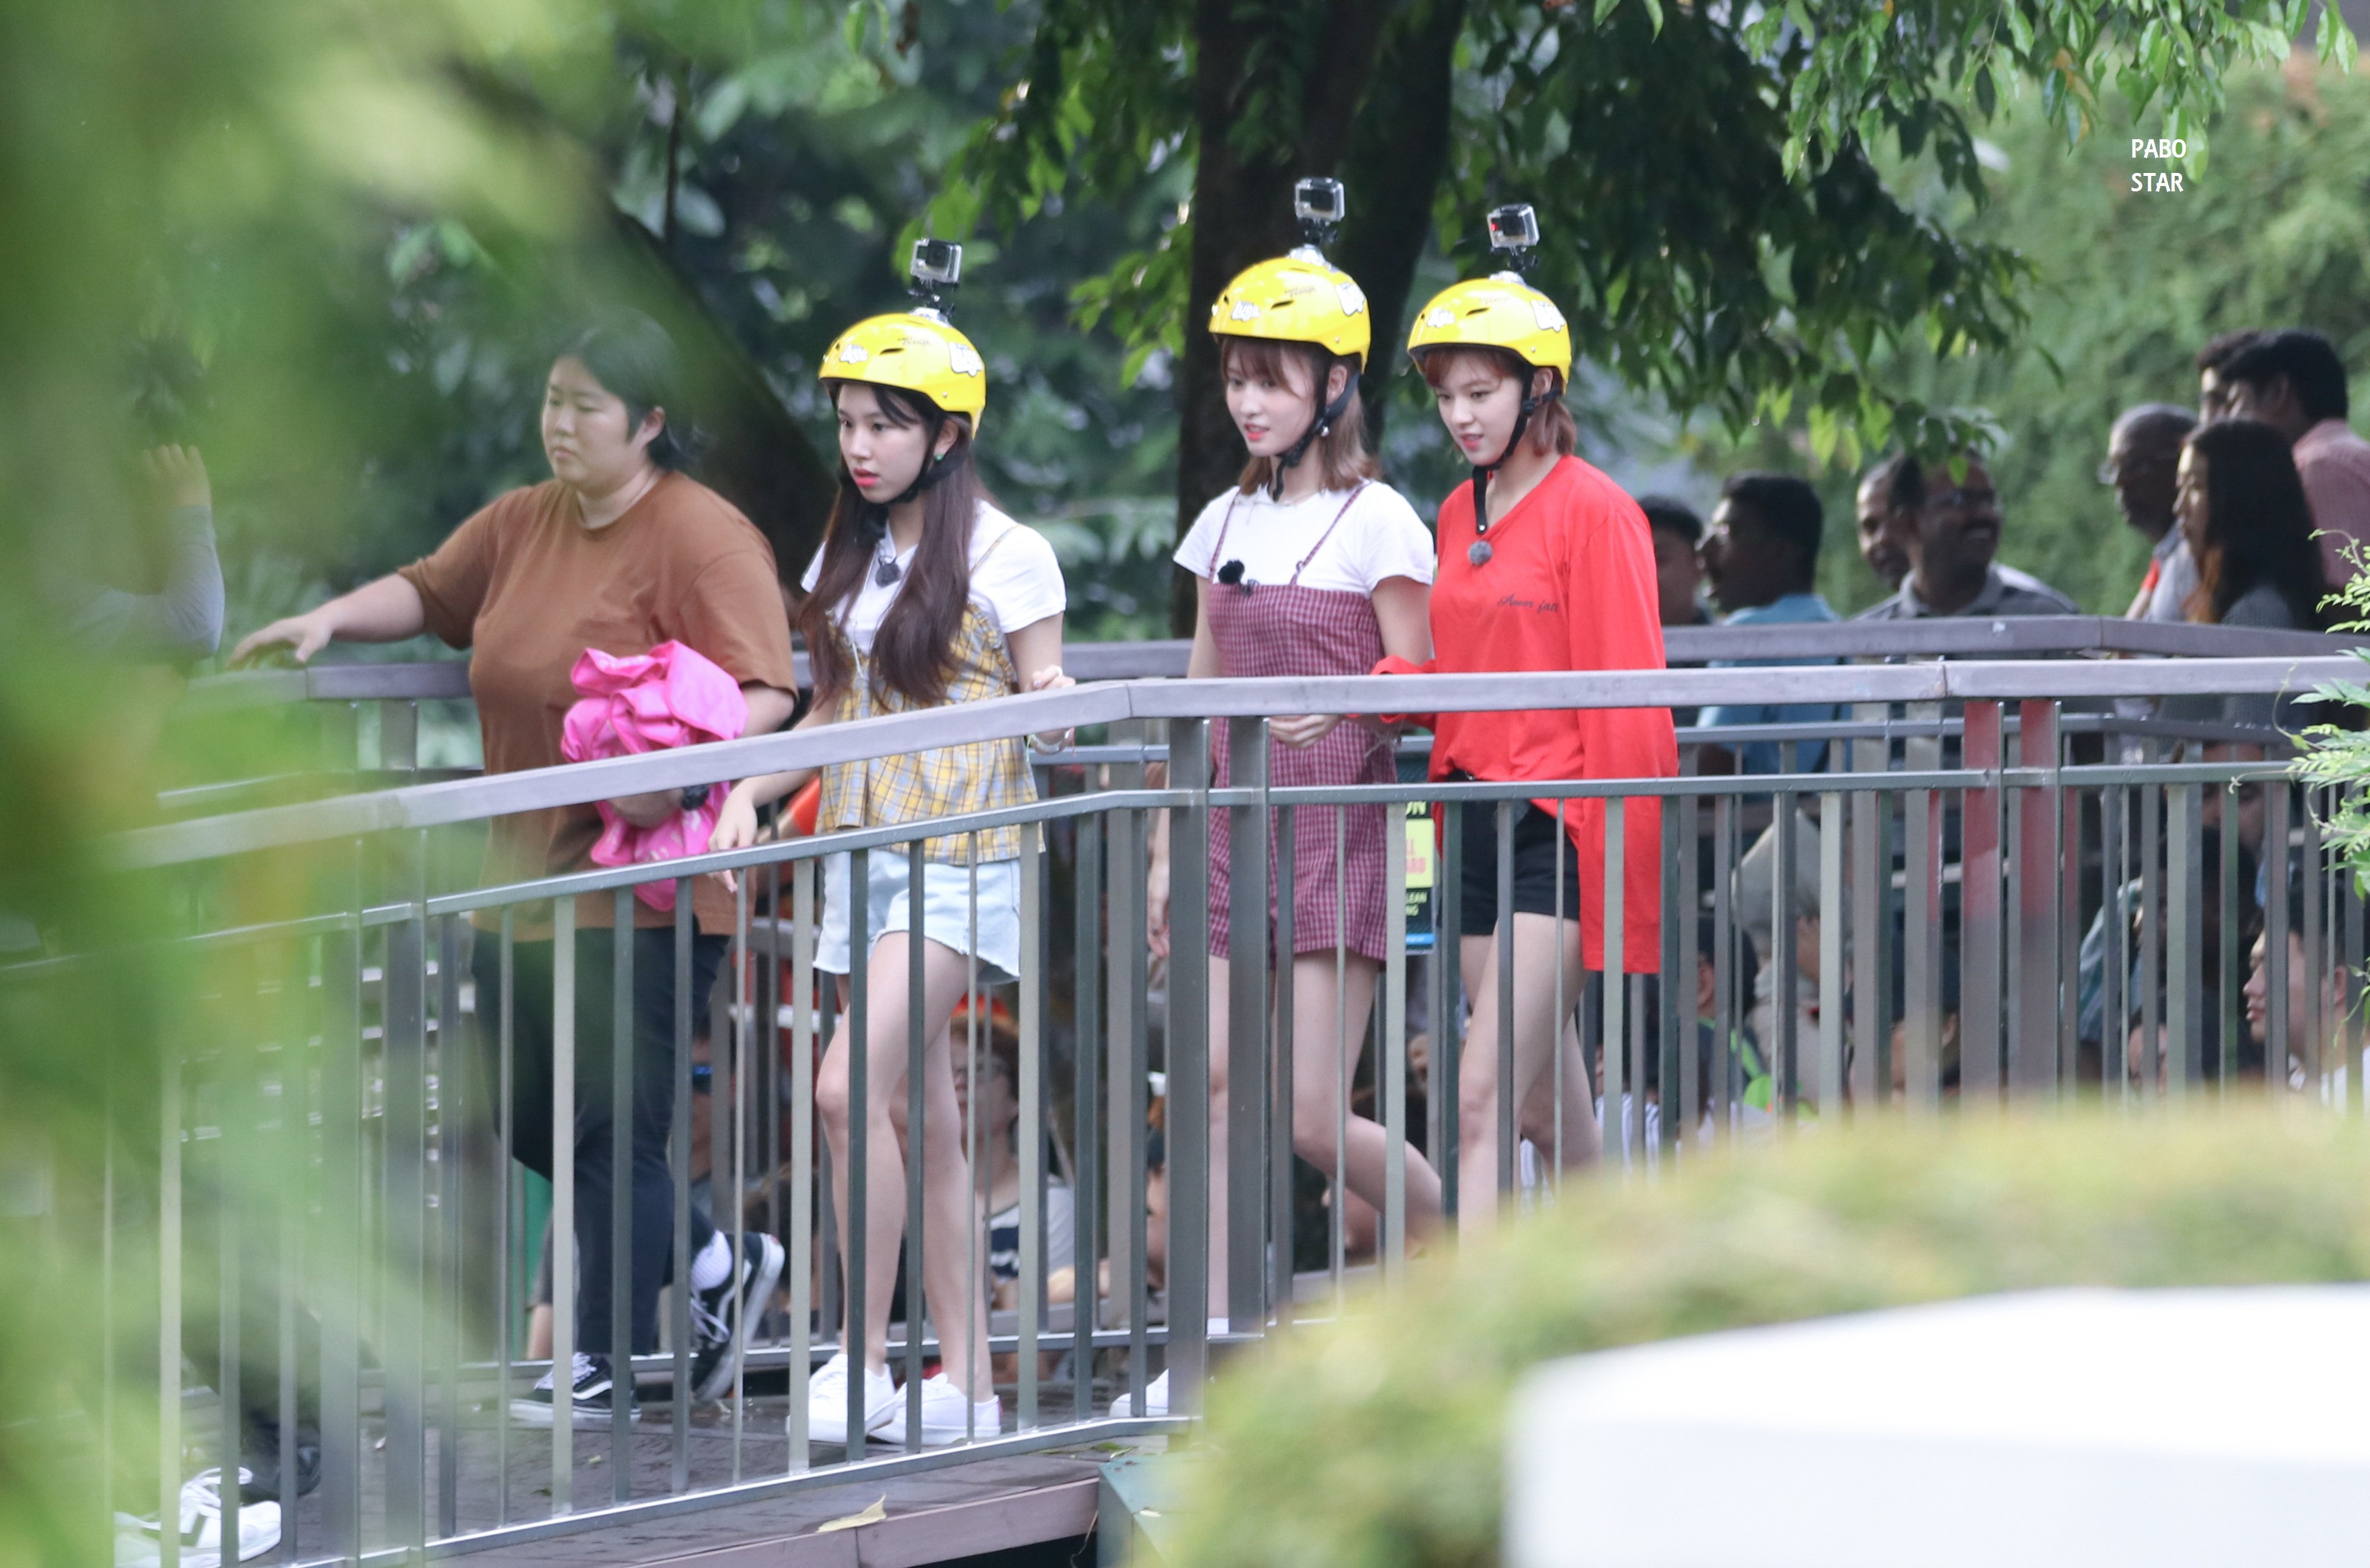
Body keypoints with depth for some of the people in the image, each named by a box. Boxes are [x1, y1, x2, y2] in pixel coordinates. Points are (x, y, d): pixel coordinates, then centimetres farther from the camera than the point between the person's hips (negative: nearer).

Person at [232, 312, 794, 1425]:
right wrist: (329, 621, 10)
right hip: (529, 877, 9)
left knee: (613, 1125, -4)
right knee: (524, 1117, 11)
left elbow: (762, 694, -18)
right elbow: (430, 590, 26)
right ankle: (715, 1266, 27)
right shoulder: (524, 522, 13)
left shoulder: (703, 539, -12)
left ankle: (605, 1368, 8)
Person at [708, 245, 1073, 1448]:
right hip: (863, 854, 7)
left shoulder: (1005, 556, -6)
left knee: (851, 1086, -20)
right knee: (924, 1120, 6)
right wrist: (751, 791, 6)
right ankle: (966, 1382, 9)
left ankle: (863, 1358, -13)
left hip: (962, 861, -7)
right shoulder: (848, 558, 13)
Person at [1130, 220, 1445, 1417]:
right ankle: (1211, 1350, -4)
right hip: (1236, 826, 6)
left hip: (1337, 830, -6)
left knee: (1314, 1116, -8)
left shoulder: (1376, 523, -5)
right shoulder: (1227, 522, 13)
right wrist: (1170, 851, 15)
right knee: (1215, 1088, -3)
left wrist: (1343, 708, -25)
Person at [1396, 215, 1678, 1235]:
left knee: (1485, 1100, -15)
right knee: (1547, 1110, 11)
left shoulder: (1591, 512, -9)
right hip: (1475, 822, 8)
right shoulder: (1458, 516, 14)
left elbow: (1627, 698, -10)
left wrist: (1619, 861, -12)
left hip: (1555, 824, -8)